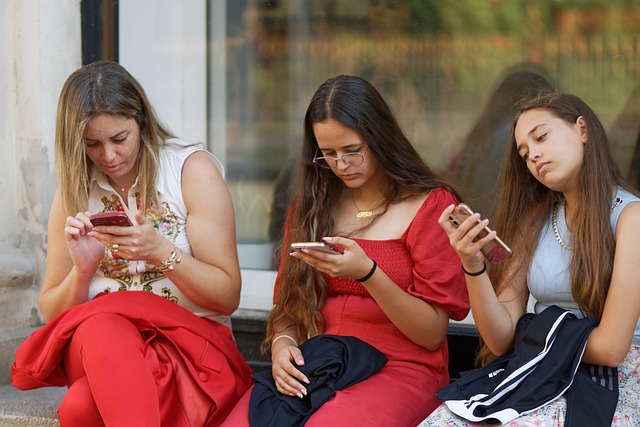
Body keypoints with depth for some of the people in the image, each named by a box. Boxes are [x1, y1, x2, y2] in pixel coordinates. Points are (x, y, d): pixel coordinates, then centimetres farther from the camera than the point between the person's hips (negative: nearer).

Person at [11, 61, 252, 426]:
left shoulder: (192, 170, 1)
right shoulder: (75, 192, 12)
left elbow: (228, 296, -3)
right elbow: (52, 312, 13)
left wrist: (161, 252, -18)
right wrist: (82, 269, -9)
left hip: (191, 340, -4)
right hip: (97, 346, 4)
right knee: (100, 326, -39)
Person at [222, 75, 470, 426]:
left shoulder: (431, 204, 3)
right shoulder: (310, 205, 17)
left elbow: (432, 334, -3)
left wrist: (367, 273, -18)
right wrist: (282, 343, -6)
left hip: (398, 369, -4)